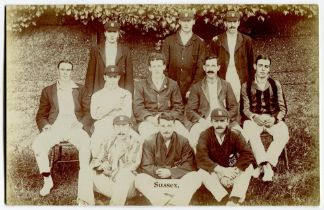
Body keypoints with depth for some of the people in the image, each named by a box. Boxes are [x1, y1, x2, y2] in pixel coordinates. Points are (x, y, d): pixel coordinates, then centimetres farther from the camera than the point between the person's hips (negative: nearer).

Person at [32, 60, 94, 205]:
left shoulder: (81, 90, 18)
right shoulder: (48, 91, 19)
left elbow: (89, 113, 11)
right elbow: (41, 115, 19)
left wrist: (81, 123, -11)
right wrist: (45, 126, -4)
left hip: (75, 128, -1)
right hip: (55, 128, 1)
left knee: (86, 145, -35)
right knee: (37, 144, -31)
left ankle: (84, 192, -40)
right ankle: (47, 180, -12)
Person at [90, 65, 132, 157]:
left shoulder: (126, 94, 17)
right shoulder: (97, 95, 18)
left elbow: (127, 114, 2)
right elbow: (94, 115, 0)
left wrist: (103, 111, -3)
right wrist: (112, 106, -8)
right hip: (102, 128, 1)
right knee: (96, 142, -29)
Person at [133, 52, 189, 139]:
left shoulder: (173, 84, 16)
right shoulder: (141, 86, 13)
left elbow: (178, 107, 12)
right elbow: (137, 108, 4)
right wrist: (151, 118, -15)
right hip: (148, 120, -1)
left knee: (185, 135, -28)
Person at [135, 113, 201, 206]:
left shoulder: (183, 141, 3)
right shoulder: (149, 142, 2)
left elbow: (189, 165, -4)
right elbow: (146, 167, -4)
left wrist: (171, 172, -16)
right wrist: (160, 171, -20)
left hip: (177, 180, 1)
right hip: (156, 181, 0)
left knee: (195, 177, -26)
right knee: (139, 179, -29)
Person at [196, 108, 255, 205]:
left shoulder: (234, 135, -7)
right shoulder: (205, 135, -11)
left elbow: (247, 154, -20)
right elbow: (201, 158, -25)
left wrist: (233, 171, -32)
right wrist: (222, 170, -35)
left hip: (230, 172, 2)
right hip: (214, 173, -1)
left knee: (248, 167, -23)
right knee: (202, 172, -31)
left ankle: (234, 200, -36)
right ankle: (227, 200, -40)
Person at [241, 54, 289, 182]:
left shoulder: (275, 85, 12)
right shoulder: (246, 86, 9)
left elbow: (283, 108, 7)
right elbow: (245, 109, 5)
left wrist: (275, 119, -14)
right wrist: (255, 117, -17)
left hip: (273, 119, 1)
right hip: (254, 119, -1)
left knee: (283, 133, -31)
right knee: (249, 132, -36)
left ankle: (262, 166, -31)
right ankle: (267, 166, -36)